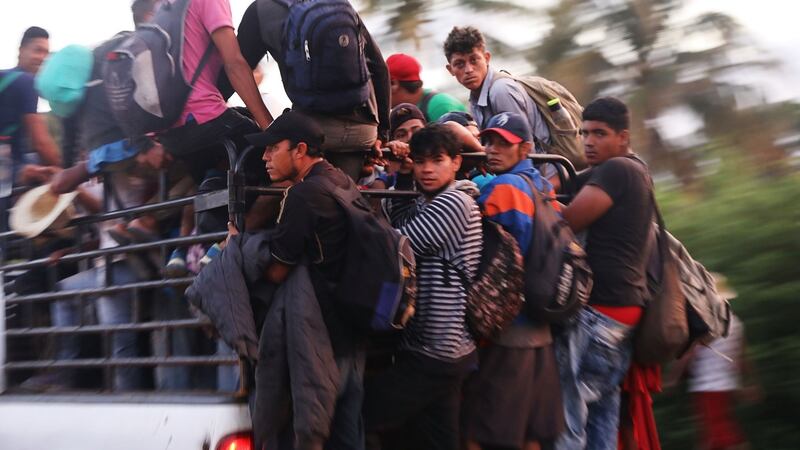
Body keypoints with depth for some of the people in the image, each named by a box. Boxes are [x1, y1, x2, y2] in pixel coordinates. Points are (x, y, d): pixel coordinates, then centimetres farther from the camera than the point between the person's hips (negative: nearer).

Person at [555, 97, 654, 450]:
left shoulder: (614, 170, -11)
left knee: (568, 403, -10)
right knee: (603, 406, 11)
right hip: (626, 303, 10)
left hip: (600, 307, -10)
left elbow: (565, 222, -15)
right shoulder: (636, 170, 19)